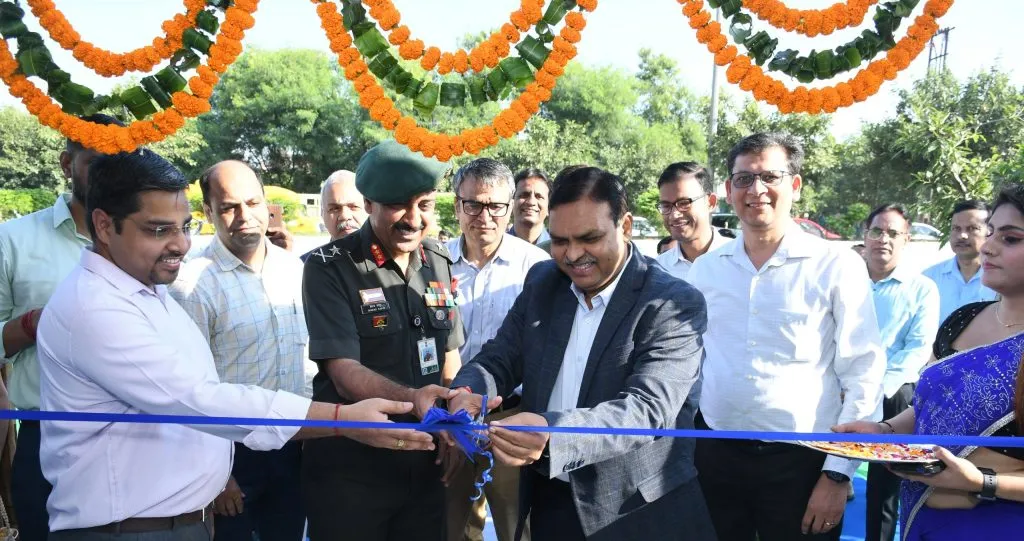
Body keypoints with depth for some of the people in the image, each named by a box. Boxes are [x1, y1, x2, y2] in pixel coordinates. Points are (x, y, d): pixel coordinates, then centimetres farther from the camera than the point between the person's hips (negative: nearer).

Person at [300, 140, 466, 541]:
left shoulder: (438, 262, 4)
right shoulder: (329, 268, -13)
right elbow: (344, 372, -20)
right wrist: (411, 398, -36)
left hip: (425, 461, 5)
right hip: (348, 467, -5)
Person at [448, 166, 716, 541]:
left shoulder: (675, 303, -16)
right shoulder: (541, 282, 1)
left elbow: (647, 408, -26)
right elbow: (500, 359, 3)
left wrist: (553, 432, -42)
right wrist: (467, 393, -21)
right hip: (548, 500, 5)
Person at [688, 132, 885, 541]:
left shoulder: (837, 266, -7)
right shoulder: (705, 268, 4)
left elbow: (864, 378, -7)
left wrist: (838, 474, -10)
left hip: (801, 461, -3)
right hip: (714, 454, 3)